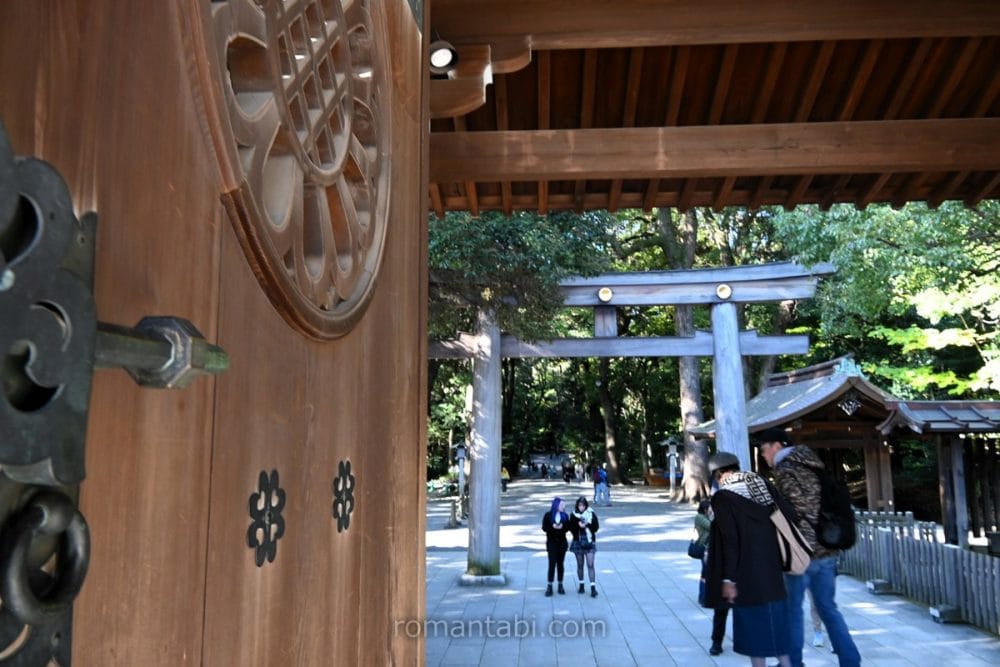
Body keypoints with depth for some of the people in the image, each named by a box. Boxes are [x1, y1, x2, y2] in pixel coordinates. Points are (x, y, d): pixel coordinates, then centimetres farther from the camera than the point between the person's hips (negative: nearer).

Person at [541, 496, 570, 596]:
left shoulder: (565, 515, 4)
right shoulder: (548, 515, -3)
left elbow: (568, 528, 1)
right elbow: (544, 527, -6)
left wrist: (562, 527, -19)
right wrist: (553, 527, -21)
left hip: (562, 542, 3)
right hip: (551, 542, -2)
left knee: (560, 563, 8)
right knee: (552, 563, -6)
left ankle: (560, 585, 17)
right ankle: (549, 586, -1)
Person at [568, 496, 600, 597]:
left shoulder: (592, 514, -3)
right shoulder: (574, 515, 1)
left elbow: (596, 526, -3)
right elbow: (571, 528, -1)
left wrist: (586, 525, -18)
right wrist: (578, 525, -18)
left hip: (590, 542, -2)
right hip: (578, 542, 2)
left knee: (590, 565, -8)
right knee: (580, 565, 11)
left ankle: (593, 587, -8)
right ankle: (581, 585, 23)